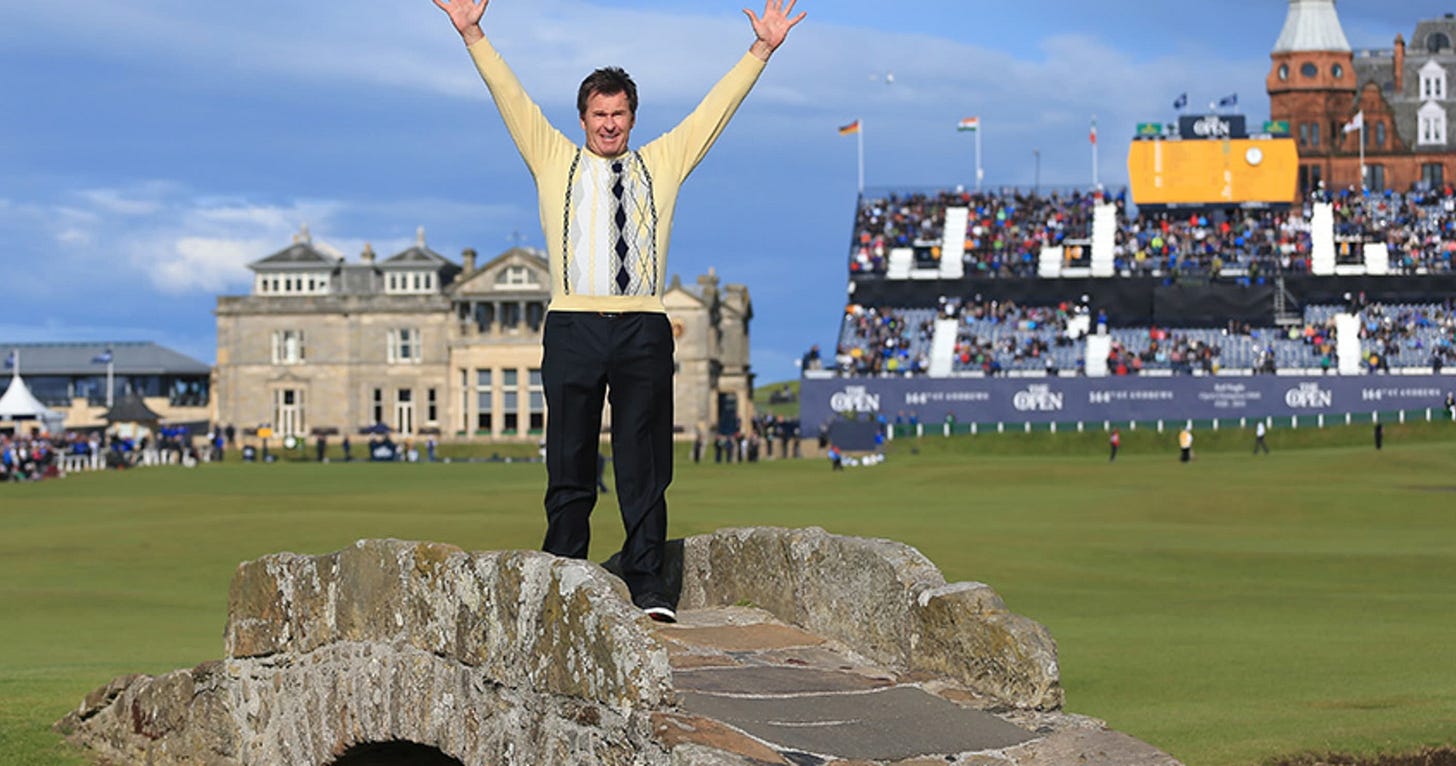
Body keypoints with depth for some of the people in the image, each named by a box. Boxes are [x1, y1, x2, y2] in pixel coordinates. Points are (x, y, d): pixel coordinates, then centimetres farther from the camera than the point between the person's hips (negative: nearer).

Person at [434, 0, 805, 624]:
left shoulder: (663, 164, 15)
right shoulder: (554, 161, 12)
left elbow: (716, 107, 17)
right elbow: (510, 98, 8)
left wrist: (761, 50, 13)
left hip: (643, 328, 1)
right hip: (574, 324, -1)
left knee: (644, 461, 0)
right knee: (570, 461, 2)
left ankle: (646, 584, 2)